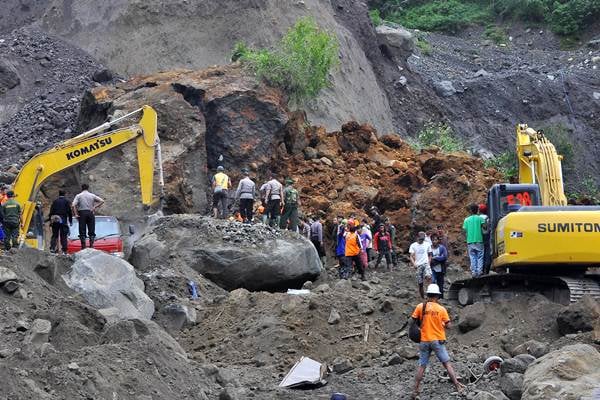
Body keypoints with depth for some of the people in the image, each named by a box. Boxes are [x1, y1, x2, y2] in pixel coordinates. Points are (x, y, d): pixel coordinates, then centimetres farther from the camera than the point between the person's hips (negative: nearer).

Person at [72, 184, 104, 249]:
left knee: (82, 231, 1)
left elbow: (73, 205, -10)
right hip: (90, 213, 2)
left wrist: (75, 214, -6)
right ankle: (91, 244, -1)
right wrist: (95, 207, 0)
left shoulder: (78, 196, 2)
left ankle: (83, 246, -3)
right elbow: (102, 201, 2)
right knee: (91, 231, 6)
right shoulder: (92, 195, 8)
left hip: (82, 214, -1)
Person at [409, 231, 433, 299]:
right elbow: (411, 256, 0)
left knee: (428, 276, -30)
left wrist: (429, 263, 1)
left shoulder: (427, 245, 10)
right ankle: (422, 297, 12)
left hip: (426, 264, 0)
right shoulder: (413, 245, 4)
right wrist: (414, 264, -17)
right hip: (418, 265, 0)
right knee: (420, 283, 1)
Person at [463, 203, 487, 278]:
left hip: (470, 241, 2)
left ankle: (474, 272, -4)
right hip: (479, 240, -2)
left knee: (473, 258, 4)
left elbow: (464, 230, 1)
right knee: (480, 257, 3)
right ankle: (479, 271, -6)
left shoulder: (467, 220, 6)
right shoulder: (480, 218, 0)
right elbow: (484, 226, -11)